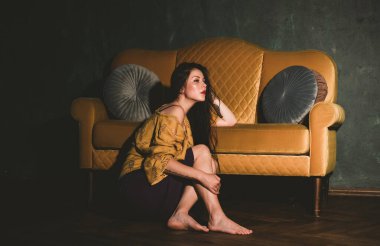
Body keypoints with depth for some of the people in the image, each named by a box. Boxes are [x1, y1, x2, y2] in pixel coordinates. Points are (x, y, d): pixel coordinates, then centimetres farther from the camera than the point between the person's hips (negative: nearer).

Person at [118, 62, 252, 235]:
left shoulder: (192, 114, 15)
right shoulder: (174, 112, -13)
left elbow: (230, 121, 21)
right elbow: (159, 159, -24)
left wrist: (212, 96, 12)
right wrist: (202, 176, -27)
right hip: (138, 183, -9)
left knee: (211, 164, -3)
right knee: (202, 151, -17)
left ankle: (180, 215, -16)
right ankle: (216, 219, -24)